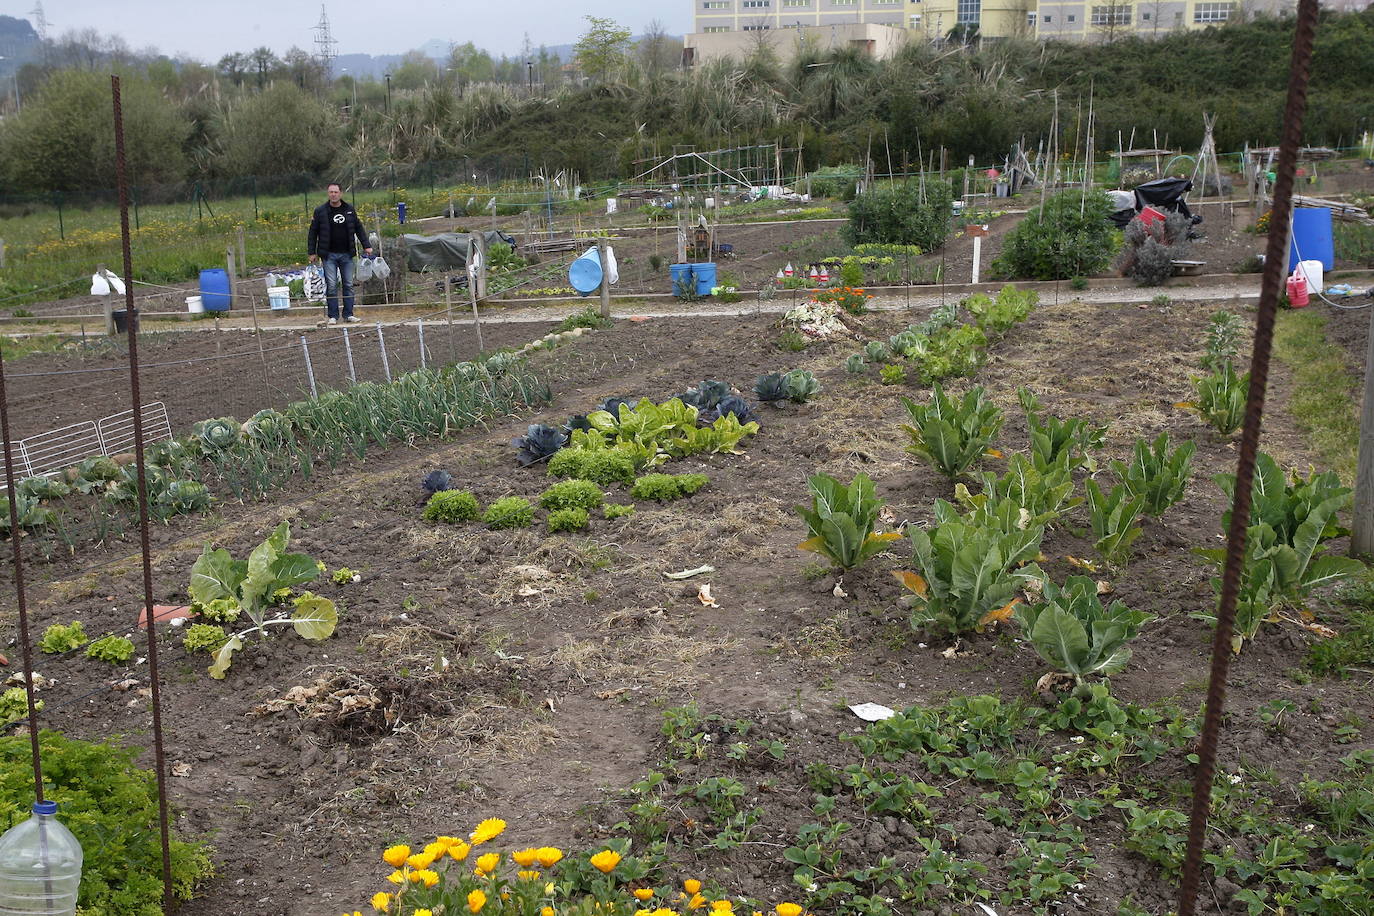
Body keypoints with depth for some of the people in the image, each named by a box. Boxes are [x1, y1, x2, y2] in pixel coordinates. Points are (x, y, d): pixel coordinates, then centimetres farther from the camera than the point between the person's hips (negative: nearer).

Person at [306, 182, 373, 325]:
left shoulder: (349, 209, 6)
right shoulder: (320, 211, -1)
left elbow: (359, 228, 15)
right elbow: (313, 232, 3)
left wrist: (366, 245, 9)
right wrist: (312, 252, 0)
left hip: (346, 254, 2)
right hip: (329, 255, -2)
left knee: (348, 285, 5)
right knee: (331, 286, -4)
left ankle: (348, 314, 12)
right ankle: (333, 316, 2)